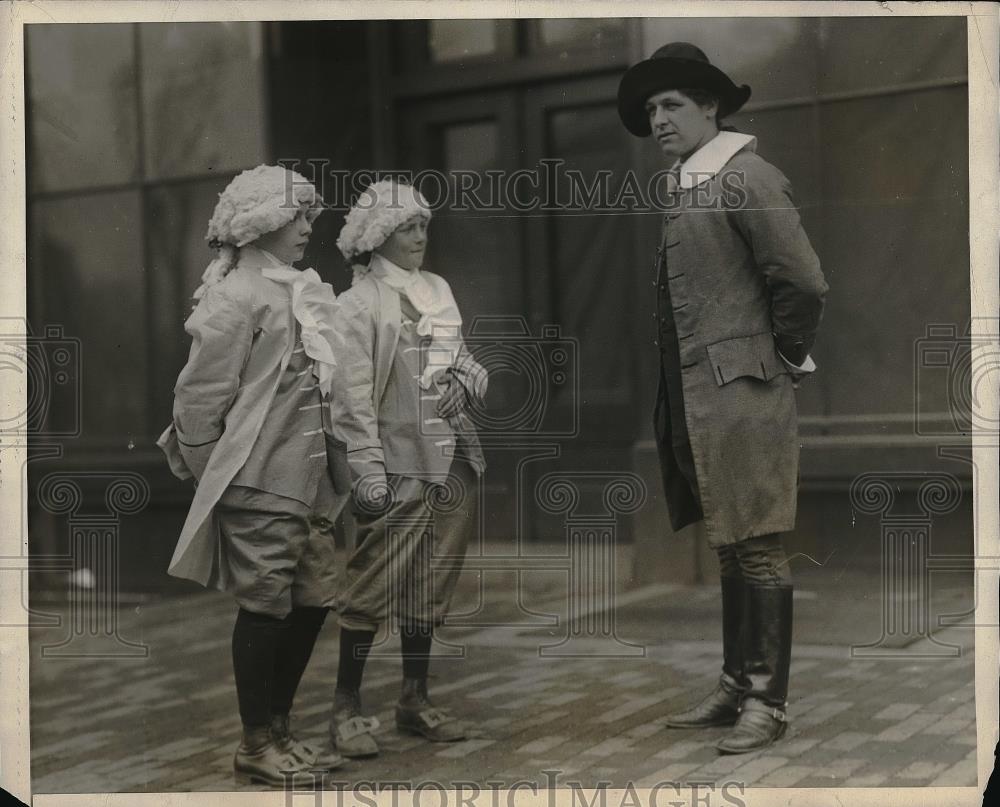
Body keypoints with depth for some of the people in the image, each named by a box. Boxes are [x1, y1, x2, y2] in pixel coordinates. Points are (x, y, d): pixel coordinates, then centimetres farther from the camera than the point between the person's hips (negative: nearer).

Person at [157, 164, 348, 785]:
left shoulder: (303, 292, 14)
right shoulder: (238, 296, -12)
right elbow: (200, 395, -13)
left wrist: (331, 469, 15)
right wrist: (212, 477, -7)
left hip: (307, 479, 9)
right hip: (258, 484, -8)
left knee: (313, 599, 12)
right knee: (266, 607, 0)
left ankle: (280, 730, 26)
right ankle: (256, 746, 13)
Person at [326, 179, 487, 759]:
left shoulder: (438, 290, 13)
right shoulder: (360, 302, -5)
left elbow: (468, 363, 21)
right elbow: (354, 397, -10)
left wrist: (466, 383, -3)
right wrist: (370, 475, -15)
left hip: (453, 464, 6)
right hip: (399, 468, -6)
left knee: (431, 590, 12)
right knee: (373, 590, -4)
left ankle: (416, 699, 23)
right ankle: (347, 707, 7)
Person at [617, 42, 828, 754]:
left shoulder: (747, 177, -11)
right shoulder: (682, 190, 17)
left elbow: (803, 281, -16)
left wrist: (790, 359, -5)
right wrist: (672, 398, 16)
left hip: (744, 395, -9)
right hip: (696, 399, 9)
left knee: (758, 550, -3)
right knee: (730, 549, 15)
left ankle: (768, 703, 4)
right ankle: (737, 686, 24)